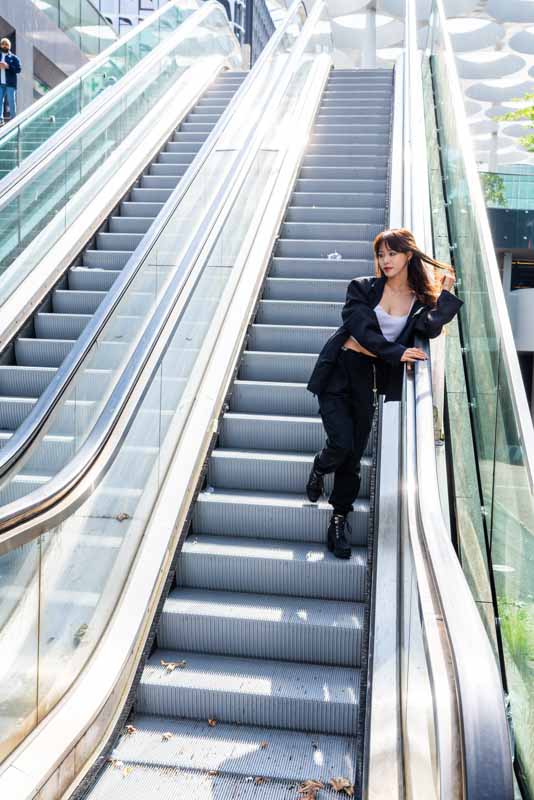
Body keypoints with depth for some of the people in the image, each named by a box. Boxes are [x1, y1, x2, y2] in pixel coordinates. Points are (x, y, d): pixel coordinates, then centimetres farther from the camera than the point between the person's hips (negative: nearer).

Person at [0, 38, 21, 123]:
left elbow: (18, 69, -4)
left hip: (10, 83, -3)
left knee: (11, 101, -1)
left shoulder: (14, 58, 5)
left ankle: (13, 118, 5)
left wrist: (8, 66, -16)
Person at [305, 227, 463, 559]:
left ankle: (340, 519, 22)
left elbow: (430, 328, -15)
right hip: (338, 372, -2)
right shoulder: (363, 288, -1)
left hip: (368, 380, 2)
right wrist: (398, 353, -21)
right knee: (342, 444, -13)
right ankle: (319, 470, 24)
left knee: (353, 455, 6)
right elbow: (363, 330, -13)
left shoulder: (421, 300, 6)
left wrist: (446, 292, -11)